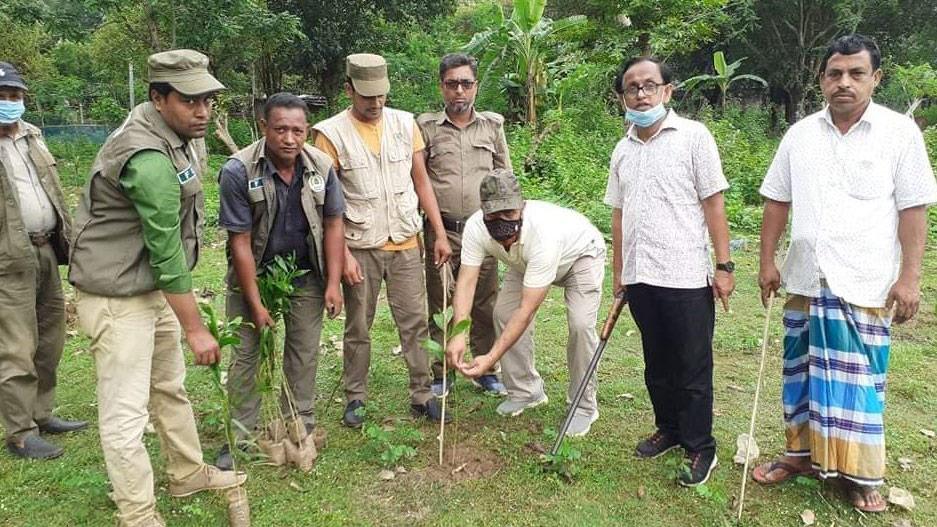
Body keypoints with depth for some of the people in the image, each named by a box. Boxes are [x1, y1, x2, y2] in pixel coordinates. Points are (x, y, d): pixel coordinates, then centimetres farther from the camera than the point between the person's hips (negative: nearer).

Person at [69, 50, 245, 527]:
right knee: (126, 411, -1)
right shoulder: (149, 159, -26)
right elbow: (167, 252, -25)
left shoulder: (167, 133, 6)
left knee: (170, 388, 21)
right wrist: (195, 328, -19)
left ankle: (189, 474, 38)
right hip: (117, 298, -10)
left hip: (152, 289, 11)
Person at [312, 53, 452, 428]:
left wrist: (440, 234, 2)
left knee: (414, 323, 7)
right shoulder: (331, 134, -7)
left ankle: (422, 395, 18)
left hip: (405, 245, 3)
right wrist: (342, 254, -13)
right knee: (357, 329, 10)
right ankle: (355, 397, 25)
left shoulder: (405, 124, 2)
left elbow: (421, 181, 6)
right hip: (360, 249, -2)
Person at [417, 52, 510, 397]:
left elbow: (505, 177, 13)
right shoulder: (426, 126, 2)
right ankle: (438, 374, 21)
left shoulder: (492, 125, 8)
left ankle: (485, 370, 25)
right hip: (440, 230, -1)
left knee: (484, 304, 9)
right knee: (438, 304, 7)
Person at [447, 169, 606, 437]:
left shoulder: (543, 235, -46)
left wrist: (491, 358, -48)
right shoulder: (475, 227, -31)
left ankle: (584, 406, -2)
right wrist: (458, 333, -48)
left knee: (581, 323, -21)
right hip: (526, 260, 6)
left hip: (581, 253, -5)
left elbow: (527, 310, -43)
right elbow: (466, 282, -32)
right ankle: (526, 390, 12)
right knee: (503, 312, -6)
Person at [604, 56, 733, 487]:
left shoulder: (693, 136, -4)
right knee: (657, 364, 17)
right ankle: (668, 429, 35)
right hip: (640, 278, 5)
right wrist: (618, 271, 15)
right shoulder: (622, 150, 12)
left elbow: (713, 204, -6)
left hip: (686, 276, -5)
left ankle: (700, 449, 19)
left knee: (693, 368, 4)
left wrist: (724, 266, -9)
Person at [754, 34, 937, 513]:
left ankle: (862, 474, 19)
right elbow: (777, 201, 10)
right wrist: (767, 262, 7)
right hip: (805, 280, 3)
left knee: (860, 379, 3)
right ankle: (802, 454, 28)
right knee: (801, 371, 12)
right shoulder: (799, 134, 6)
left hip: (865, 285, -3)